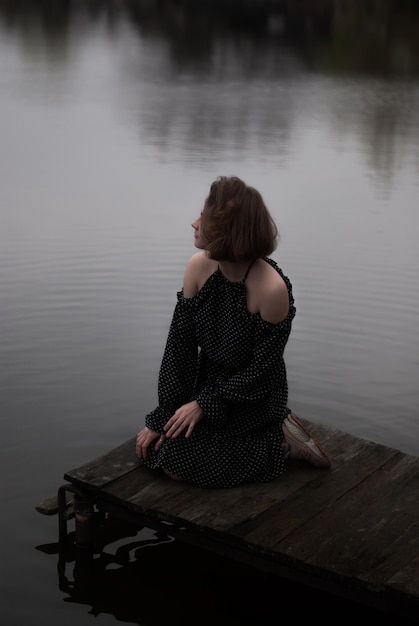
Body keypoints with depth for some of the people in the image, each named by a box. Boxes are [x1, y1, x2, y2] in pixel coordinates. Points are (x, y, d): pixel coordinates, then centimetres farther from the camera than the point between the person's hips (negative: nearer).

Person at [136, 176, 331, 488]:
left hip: (252, 400, -6)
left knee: (177, 462, -16)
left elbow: (260, 372, -19)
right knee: (151, 450, -4)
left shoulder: (273, 288, -28)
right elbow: (179, 346, -8)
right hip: (208, 386, 6)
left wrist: (204, 404, -18)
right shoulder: (199, 267, -11)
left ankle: (279, 443, 0)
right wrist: (162, 416, -10)